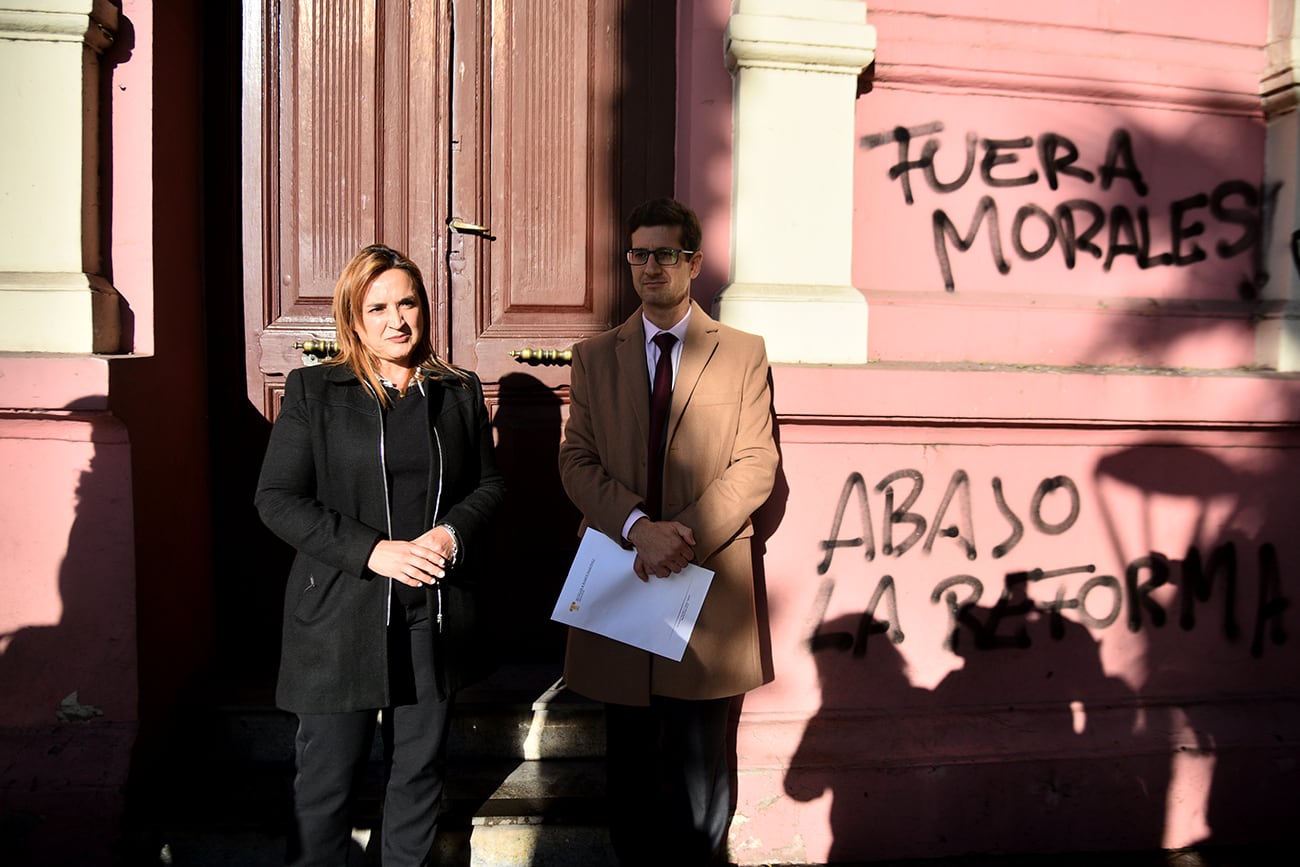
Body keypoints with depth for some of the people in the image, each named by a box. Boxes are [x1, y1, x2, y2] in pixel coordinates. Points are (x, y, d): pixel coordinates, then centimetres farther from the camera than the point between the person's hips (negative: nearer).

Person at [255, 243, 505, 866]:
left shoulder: (459, 392, 7)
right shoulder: (312, 390, -1)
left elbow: (489, 483, 12)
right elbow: (277, 499, -5)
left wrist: (452, 533, -10)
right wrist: (372, 551, -16)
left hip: (434, 614, 3)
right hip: (341, 611, -2)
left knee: (419, 771, 14)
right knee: (329, 775, 6)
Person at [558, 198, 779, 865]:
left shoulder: (743, 354, 4)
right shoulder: (594, 357, 8)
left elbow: (756, 465, -3)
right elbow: (577, 460, 0)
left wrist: (686, 534, -16)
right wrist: (640, 527, -16)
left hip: (707, 579, -1)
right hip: (619, 578, 2)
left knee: (698, 756, 9)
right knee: (629, 755, 14)